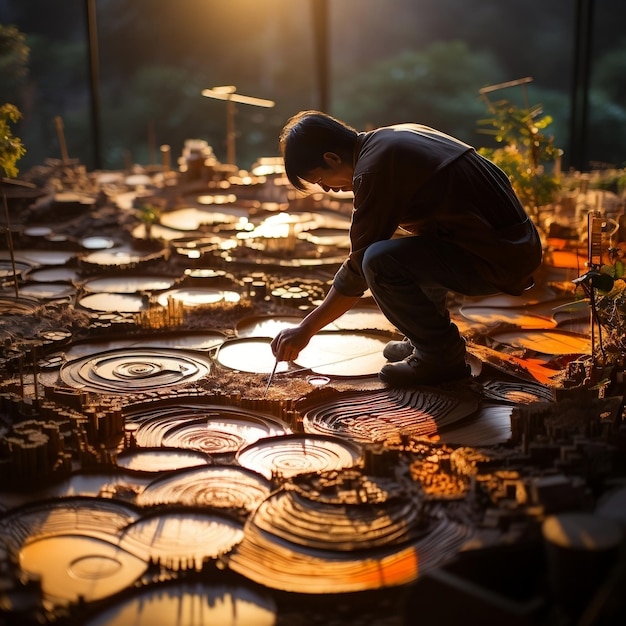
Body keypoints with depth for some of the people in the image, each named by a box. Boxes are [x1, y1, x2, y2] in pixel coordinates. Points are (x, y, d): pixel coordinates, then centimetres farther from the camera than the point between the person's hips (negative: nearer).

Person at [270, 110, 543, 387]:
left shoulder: (374, 169, -15)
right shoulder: (396, 136, 13)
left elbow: (359, 268, -11)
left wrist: (306, 329, -1)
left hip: (501, 259, -10)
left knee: (381, 261, -20)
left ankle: (442, 356, -3)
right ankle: (430, 336, 23)